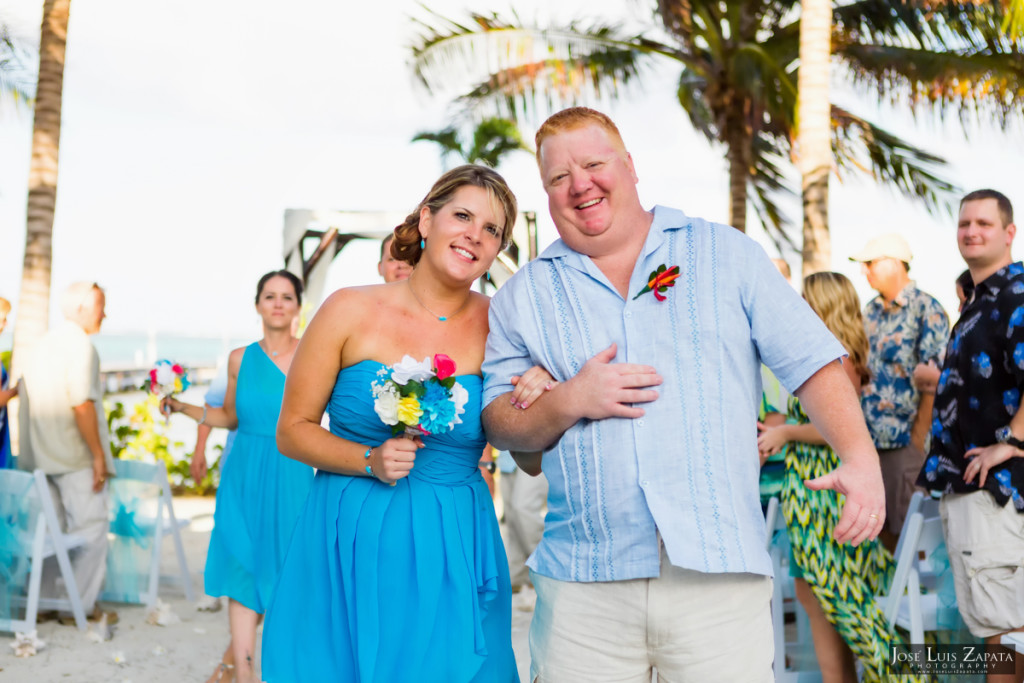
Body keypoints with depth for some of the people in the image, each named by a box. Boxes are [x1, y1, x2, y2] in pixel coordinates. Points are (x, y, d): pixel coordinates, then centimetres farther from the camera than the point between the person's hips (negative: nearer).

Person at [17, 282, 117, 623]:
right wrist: (99, 455, -18)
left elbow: (24, 399, 18)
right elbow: (82, 404, -22)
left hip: (40, 457, 8)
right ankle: (84, 606, 4)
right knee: (90, 527, 0)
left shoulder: (40, 344, 15)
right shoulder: (80, 345, -13)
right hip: (75, 457, -8)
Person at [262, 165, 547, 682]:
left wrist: (538, 402, -14)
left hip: (454, 551, 1)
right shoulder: (350, 310, -5)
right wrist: (369, 461, -14)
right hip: (349, 545, -1)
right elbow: (292, 430, 0)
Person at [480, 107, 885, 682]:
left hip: (721, 571, -1)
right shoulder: (525, 295, 12)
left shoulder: (726, 254, 9)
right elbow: (500, 423, 10)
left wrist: (860, 456, -9)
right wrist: (568, 402, -9)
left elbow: (812, 359, 5)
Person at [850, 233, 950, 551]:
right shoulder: (871, 311, 15)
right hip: (868, 440, 7)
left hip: (905, 441, -6)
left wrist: (919, 438, -15)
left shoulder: (925, 308, -7)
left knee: (906, 528, -1)